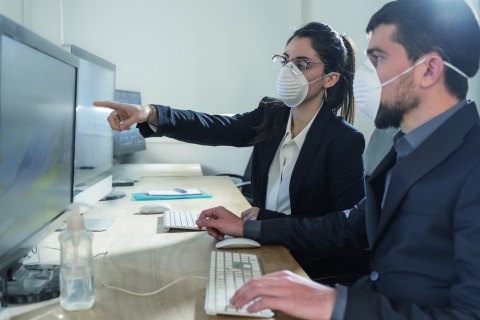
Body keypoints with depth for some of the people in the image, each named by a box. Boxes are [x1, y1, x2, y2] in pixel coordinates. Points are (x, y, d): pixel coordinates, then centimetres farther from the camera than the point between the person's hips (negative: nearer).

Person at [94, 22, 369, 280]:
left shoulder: (346, 140, -15)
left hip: (318, 269, -5)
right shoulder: (270, 116, 2)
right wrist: (151, 115, -31)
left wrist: (268, 218, -19)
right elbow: (215, 127, -14)